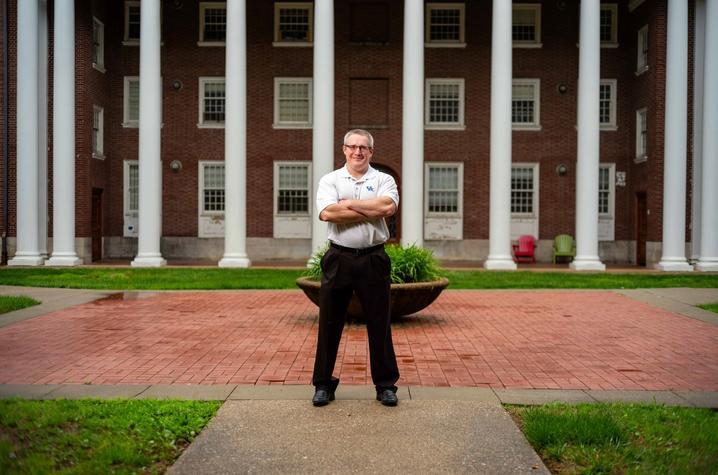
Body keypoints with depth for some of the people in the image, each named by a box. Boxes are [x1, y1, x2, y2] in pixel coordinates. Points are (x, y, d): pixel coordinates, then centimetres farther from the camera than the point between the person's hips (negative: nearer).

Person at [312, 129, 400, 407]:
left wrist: (349, 203, -9)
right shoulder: (330, 180, 7)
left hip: (373, 259, 0)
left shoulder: (384, 180, 8)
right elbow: (327, 213, -12)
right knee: (329, 323, 6)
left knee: (379, 324, 6)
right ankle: (323, 384, 19)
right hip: (338, 259, 0)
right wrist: (371, 211, -10)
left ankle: (386, 385, 18)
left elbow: (388, 206, -15)